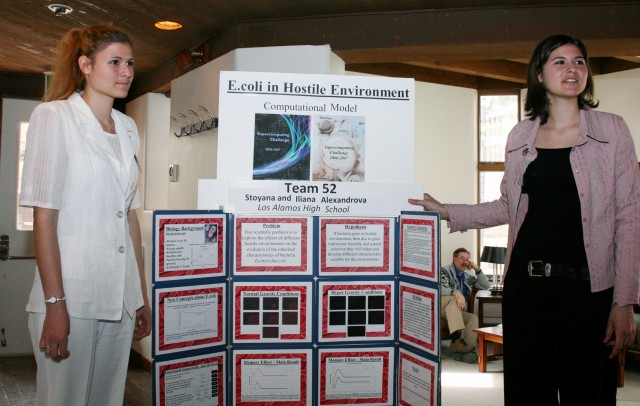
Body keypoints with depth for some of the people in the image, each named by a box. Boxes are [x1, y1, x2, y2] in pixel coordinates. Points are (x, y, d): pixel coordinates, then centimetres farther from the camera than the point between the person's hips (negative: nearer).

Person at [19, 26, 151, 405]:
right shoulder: (54, 116, -4)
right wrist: (55, 304, -16)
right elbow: (44, 217, -10)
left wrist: (142, 295, 14)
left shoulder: (128, 127, 13)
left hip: (120, 299, 6)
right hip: (71, 298, -5)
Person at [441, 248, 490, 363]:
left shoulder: (468, 277, 23)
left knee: (473, 317, -25)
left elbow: (486, 286, 20)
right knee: (453, 299, -37)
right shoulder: (445, 271, 4)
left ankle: (467, 348, -44)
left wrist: (477, 269, 10)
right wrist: (457, 293, -32)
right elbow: (441, 288, -14)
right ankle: (457, 338, -53)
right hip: (442, 308, -5)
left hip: (457, 312, 5)